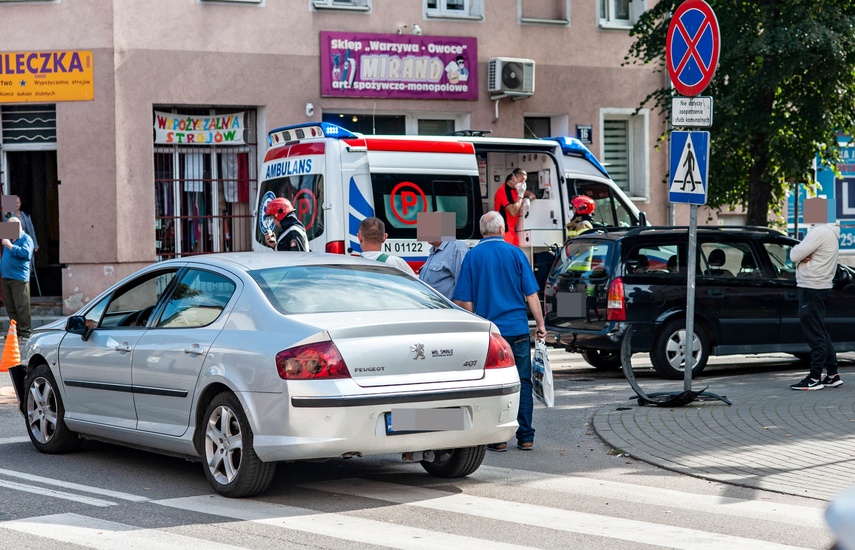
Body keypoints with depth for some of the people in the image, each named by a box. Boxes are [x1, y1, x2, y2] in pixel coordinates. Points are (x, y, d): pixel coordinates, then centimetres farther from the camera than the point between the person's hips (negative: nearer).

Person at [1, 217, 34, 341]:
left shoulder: (26, 239, -3)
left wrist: (10, 246, -20)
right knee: (10, 307, 9)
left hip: (19, 278, -7)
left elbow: (25, 253, -21)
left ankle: (25, 332, -4)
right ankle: (15, 331, 15)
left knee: (21, 307, -8)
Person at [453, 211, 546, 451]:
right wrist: (540, 324, 7)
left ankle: (498, 438, 3)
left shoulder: (472, 256, 0)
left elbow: (464, 301, 0)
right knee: (522, 383, 7)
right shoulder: (515, 253, 1)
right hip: (518, 329, 0)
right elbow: (531, 294, 0)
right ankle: (525, 437, 8)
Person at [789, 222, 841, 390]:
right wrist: (803, 255, -7)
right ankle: (832, 375, 18)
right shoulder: (828, 231, 16)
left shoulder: (820, 233, -18)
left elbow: (794, 255, -18)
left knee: (815, 334, -6)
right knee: (821, 333, 14)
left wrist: (800, 254, 2)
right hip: (822, 287, 10)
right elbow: (797, 255, 14)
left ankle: (815, 378, -3)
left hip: (812, 288, -10)